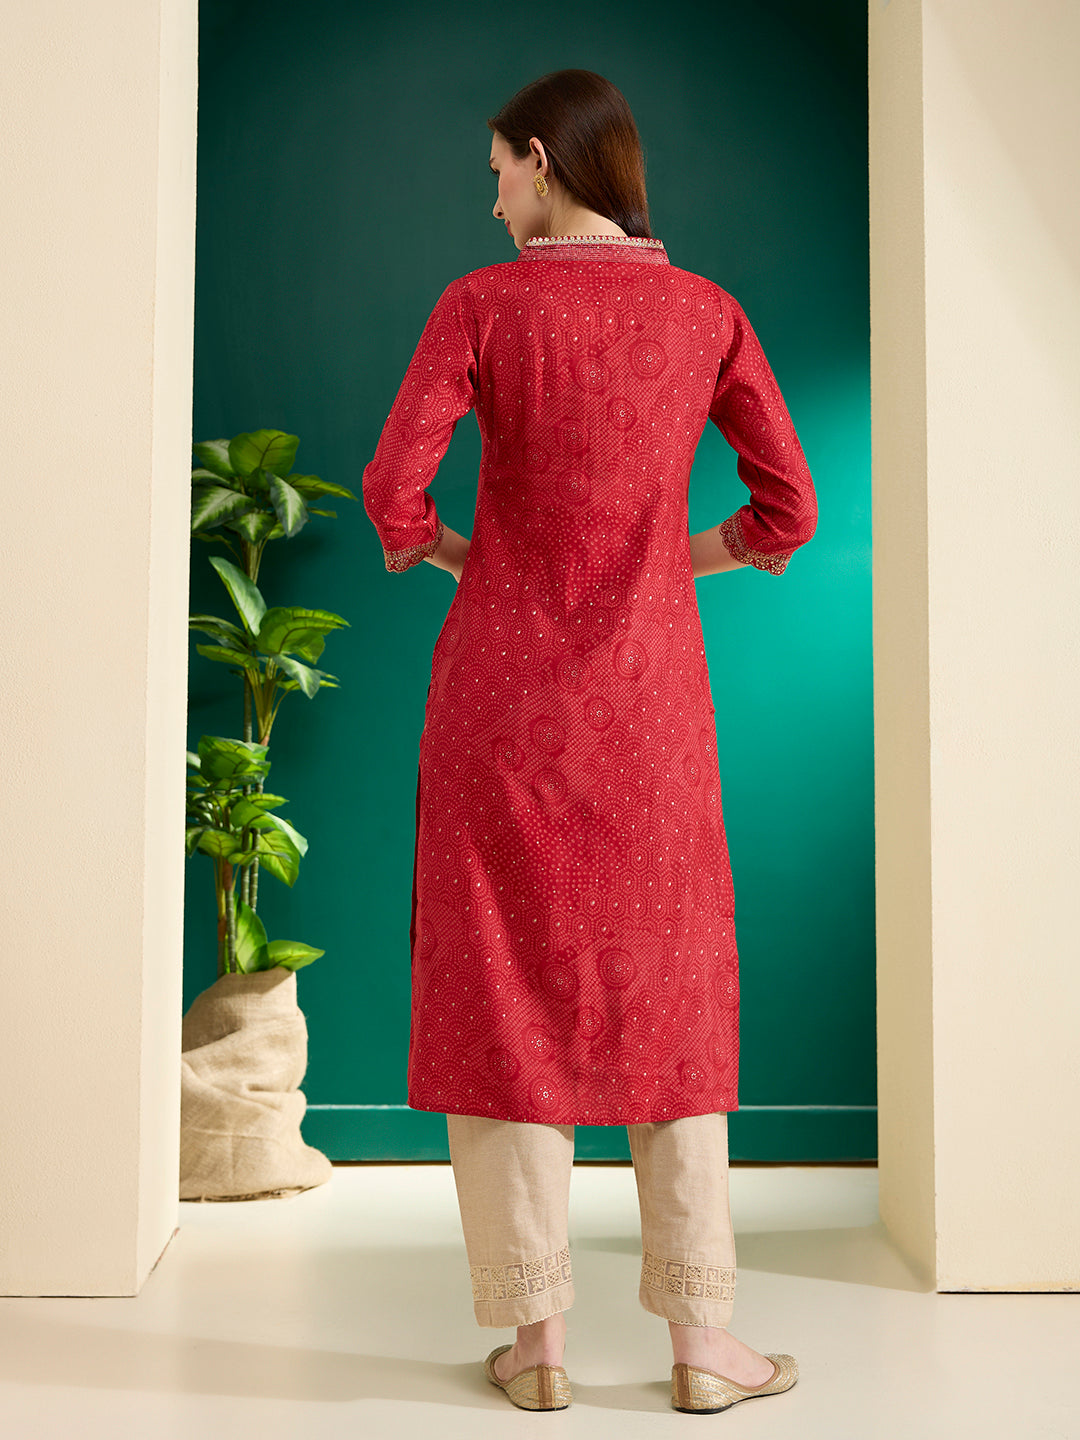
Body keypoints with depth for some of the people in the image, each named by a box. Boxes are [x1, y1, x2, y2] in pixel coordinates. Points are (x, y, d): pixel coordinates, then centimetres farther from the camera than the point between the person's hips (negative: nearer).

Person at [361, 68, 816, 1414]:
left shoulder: (481, 304, -4)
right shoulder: (708, 313, 3)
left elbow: (393, 494, -11)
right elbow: (787, 512, 2)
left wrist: (465, 557, 10)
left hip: (504, 678, -1)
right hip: (650, 685, 2)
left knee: (505, 990, 7)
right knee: (669, 993, 11)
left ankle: (536, 1336, 13)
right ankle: (701, 1339, 14)